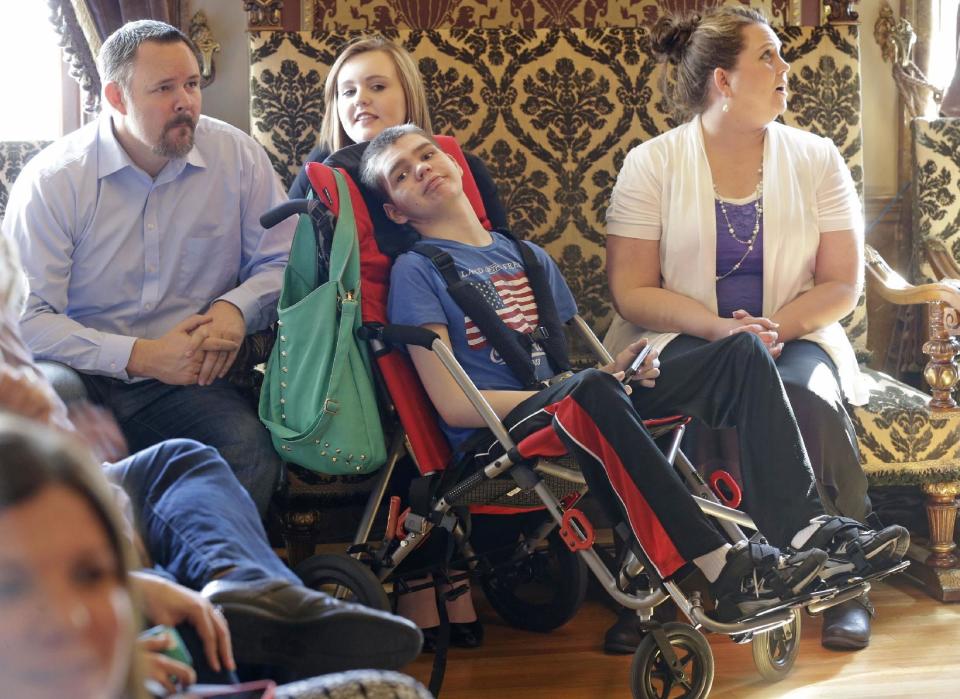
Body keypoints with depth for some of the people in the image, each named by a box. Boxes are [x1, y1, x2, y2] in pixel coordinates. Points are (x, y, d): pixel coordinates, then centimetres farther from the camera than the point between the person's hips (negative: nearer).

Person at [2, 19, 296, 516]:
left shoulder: (238, 157, 2)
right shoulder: (52, 179, -5)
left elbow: (281, 261, 8)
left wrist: (238, 306, -14)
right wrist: (139, 357, -19)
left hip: (185, 381, 1)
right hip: (78, 378, 0)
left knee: (251, 447, -32)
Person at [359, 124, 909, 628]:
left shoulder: (528, 256, 22)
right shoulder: (416, 270, 0)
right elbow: (453, 404, -9)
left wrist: (618, 366, -5)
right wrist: (596, 380, -12)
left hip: (574, 418, 7)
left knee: (742, 351, -7)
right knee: (589, 391, -41)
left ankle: (803, 525, -23)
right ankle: (723, 570, -40)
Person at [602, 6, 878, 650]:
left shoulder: (815, 159, 7)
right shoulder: (652, 165, 0)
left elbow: (843, 284, 3)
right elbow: (631, 292, -5)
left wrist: (779, 327, -16)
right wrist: (720, 327, -20)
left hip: (794, 337, 2)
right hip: (683, 339, -2)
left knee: (812, 398, -32)